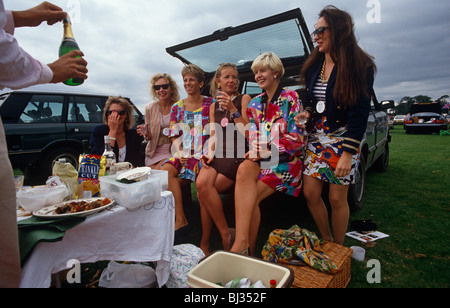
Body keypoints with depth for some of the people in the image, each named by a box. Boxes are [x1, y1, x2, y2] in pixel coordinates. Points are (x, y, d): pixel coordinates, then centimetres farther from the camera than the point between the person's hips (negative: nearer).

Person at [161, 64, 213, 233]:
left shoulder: (210, 103, 6)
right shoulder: (177, 107, 16)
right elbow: (175, 136, 12)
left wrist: (202, 156, -14)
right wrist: (180, 153, -7)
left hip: (203, 155, -3)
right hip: (183, 154, 4)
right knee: (166, 169, -27)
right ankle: (180, 219, -21)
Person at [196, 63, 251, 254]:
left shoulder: (244, 99, 6)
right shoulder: (214, 106, 21)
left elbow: (247, 132, -4)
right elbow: (213, 136, 16)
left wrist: (233, 110, -13)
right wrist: (210, 154, -3)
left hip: (238, 156, -4)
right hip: (219, 155, 4)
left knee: (204, 189, -23)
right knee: (201, 183, -26)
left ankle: (205, 243, -6)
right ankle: (225, 233, -12)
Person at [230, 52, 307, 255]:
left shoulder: (290, 98, 1)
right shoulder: (255, 104, 18)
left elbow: (297, 139, -6)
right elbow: (253, 136, 15)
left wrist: (267, 150, -16)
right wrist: (255, 151, -9)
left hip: (286, 160, -4)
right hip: (261, 159, 4)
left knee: (250, 197, -27)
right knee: (244, 170, -32)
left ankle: (247, 249, -15)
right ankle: (242, 243, -35)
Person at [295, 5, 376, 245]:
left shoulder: (360, 67, -8)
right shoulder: (314, 66, 10)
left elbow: (360, 113, -13)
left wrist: (348, 153, -19)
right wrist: (308, 113, -4)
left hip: (342, 140, -5)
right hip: (316, 138, 6)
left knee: (337, 199, 2)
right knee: (310, 194, 4)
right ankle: (326, 242, 26)